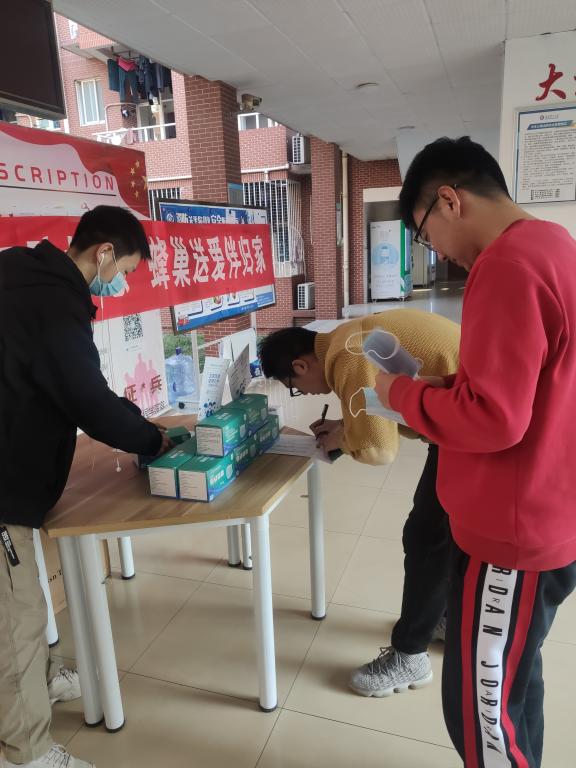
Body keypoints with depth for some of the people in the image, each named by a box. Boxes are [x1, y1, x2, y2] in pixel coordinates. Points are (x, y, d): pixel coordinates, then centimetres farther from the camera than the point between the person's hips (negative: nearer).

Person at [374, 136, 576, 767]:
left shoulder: (507, 265, -22)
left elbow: (491, 417, -26)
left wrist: (400, 393, -10)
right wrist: (430, 386, 8)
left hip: (512, 532, -10)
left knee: (482, 709, 9)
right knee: (513, 681, 25)